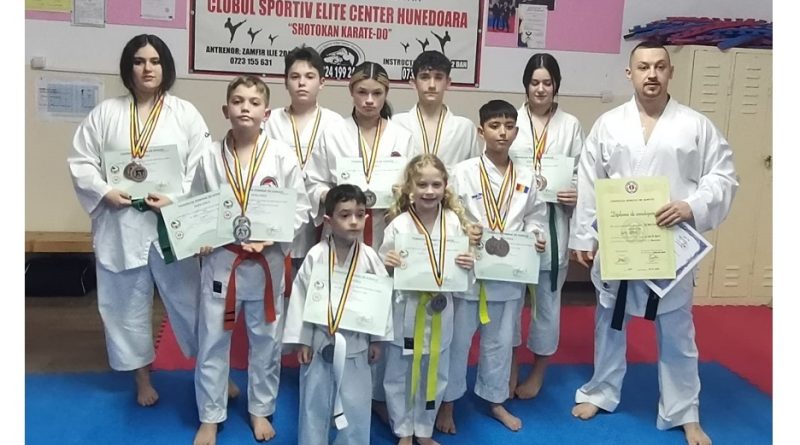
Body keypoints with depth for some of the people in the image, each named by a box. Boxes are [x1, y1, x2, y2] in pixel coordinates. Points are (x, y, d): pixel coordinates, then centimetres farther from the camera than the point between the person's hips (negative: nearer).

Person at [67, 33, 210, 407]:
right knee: (127, 304, 12)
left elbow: (203, 168, -4)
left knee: (188, 298, 6)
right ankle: (142, 377, 31)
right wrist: (104, 192, -12)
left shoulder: (185, 113, 1)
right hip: (120, 226, 2)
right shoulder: (105, 112, 4)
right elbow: (80, 161, 4)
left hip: (172, 224, -1)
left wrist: (177, 200, -17)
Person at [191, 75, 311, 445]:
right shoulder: (210, 156, -3)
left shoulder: (282, 156, -7)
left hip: (266, 260, 0)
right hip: (220, 259, 1)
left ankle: (260, 410, 34)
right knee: (212, 340, 9)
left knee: (265, 338, 13)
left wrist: (272, 236, -17)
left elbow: (300, 207, -5)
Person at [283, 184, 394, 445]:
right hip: (319, 341, -1)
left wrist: (377, 340, 2)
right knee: (314, 404, 13)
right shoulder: (316, 256, -12)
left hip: (356, 344, 1)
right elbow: (300, 297, -7)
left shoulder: (369, 258, -7)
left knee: (355, 404, 11)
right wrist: (301, 340, -6)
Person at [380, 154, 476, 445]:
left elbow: (462, 264, 5)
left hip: (440, 311, 3)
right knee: (399, 375, 11)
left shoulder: (453, 221, -4)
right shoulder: (398, 225, -12)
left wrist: (468, 264, -16)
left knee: (435, 376, 17)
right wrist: (386, 264, -27)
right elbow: (383, 271, -6)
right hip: (406, 310, -2)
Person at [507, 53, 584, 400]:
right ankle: (510, 368, 29)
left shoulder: (571, 125, 4)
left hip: (553, 222, 1)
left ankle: (538, 372, 28)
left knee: (547, 296, 10)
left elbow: (582, 172, 5)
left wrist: (577, 195, -16)